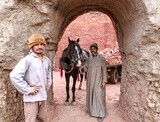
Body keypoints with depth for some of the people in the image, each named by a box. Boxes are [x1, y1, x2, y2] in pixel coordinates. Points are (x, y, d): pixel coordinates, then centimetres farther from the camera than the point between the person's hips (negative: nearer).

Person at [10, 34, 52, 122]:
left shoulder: (47, 60, 7)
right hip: (31, 97, -6)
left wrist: (46, 88, 10)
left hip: (43, 96, 7)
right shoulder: (27, 60, -14)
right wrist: (28, 89, -19)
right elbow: (14, 76, -24)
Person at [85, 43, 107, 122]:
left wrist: (104, 81, -13)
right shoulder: (89, 59, 9)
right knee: (90, 95, 12)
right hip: (90, 81, 6)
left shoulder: (101, 58, -6)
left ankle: (101, 114, 1)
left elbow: (104, 70, -9)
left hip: (98, 81, -5)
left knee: (99, 96, -6)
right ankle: (92, 111, 27)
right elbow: (86, 68, 15)